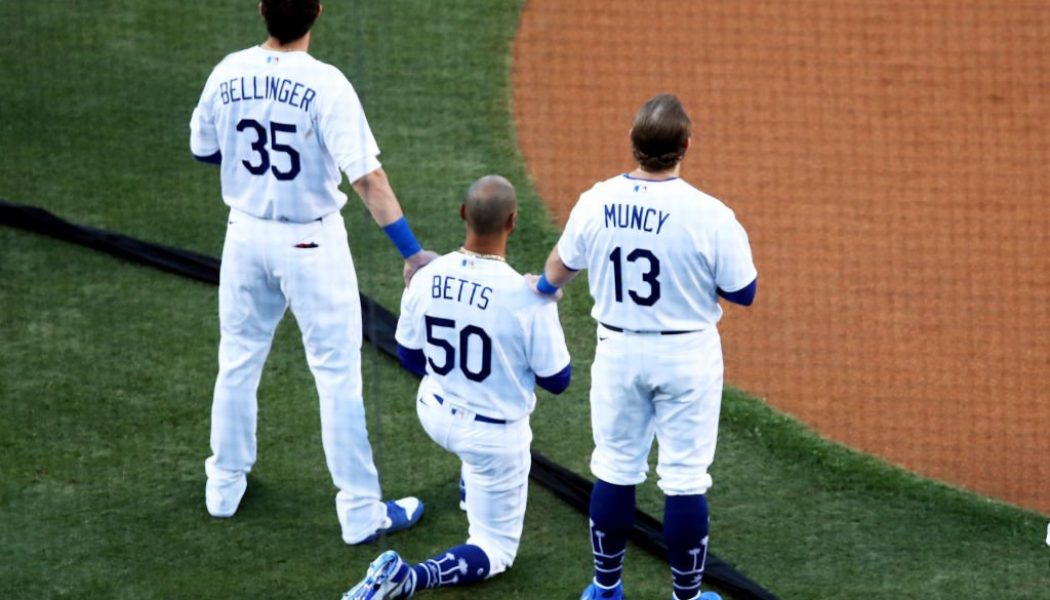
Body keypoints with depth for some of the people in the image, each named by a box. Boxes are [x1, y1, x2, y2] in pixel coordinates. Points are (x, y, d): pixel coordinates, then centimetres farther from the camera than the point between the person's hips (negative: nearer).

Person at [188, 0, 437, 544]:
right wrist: (411, 252, -24)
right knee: (337, 374, 4)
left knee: (238, 361, 21)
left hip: (246, 232, 5)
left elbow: (203, 150, 8)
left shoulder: (229, 73, -6)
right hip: (310, 242, -4)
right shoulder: (325, 85, -21)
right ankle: (361, 512, 8)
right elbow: (367, 178, -25)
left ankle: (224, 485, 34)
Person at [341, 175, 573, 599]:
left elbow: (411, 358, 2)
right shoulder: (528, 297, -27)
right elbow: (557, 381, -14)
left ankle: (472, 486, 49)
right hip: (494, 436, -5)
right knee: (495, 549, 11)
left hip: (434, 416, 5)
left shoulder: (426, 279, -14)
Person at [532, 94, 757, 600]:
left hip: (618, 351, 3)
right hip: (686, 355, -3)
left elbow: (561, 266, 9)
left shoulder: (595, 203, -10)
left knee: (615, 470, 16)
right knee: (685, 480, 7)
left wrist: (546, 286, 34)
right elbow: (743, 292, -11)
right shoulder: (710, 215, -21)